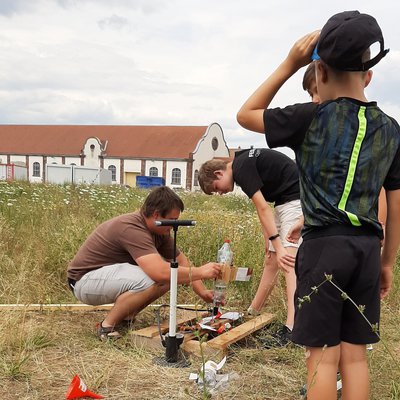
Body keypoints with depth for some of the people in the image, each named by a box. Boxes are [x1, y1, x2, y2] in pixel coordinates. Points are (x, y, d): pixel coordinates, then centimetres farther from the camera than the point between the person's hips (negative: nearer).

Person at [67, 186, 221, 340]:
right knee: (149, 279, -33)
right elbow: (159, 272, -40)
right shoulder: (132, 228, -31)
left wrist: (202, 291, -6)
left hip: (110, 275, 9)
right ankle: (107, 326, -13)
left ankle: (126, 316, 6)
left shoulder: (160, 231, -2)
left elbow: (182, 261, 6)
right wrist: (200, 272, -30)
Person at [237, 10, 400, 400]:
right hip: (366, 248, 5)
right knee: (354, 354, 13)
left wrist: (288, 65, 7)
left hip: (324, 246, -5)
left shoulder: (312, 118, -6)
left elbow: (245, 115, 8)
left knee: (324, 355, 2)